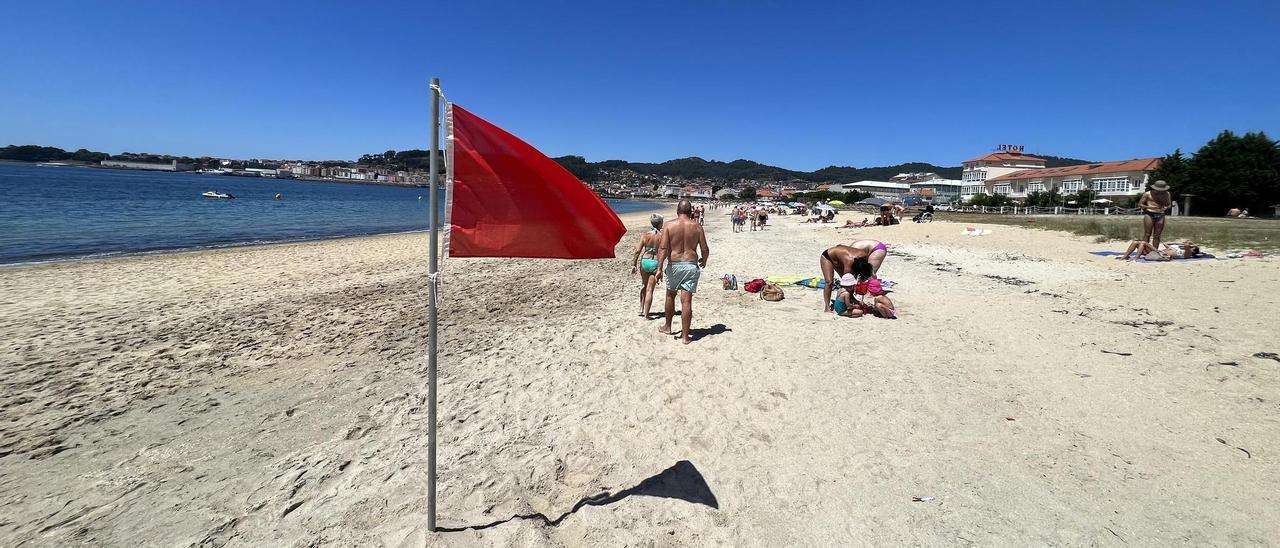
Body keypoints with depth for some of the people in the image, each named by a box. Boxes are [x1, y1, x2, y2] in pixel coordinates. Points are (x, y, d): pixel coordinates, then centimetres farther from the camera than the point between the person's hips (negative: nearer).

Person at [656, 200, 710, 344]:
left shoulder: (669, 225, -4)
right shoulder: (697, 227, 0)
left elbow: (663, 248, -12)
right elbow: (705, 249, 2)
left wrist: (660, 268, -12)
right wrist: (703, 261, 22)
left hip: (674, 265, 0)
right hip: (691, 265, 0)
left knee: (670, 295, 20)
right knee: (686, 300, 0)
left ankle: (668, 327, 35)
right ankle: (685, 335, 4)